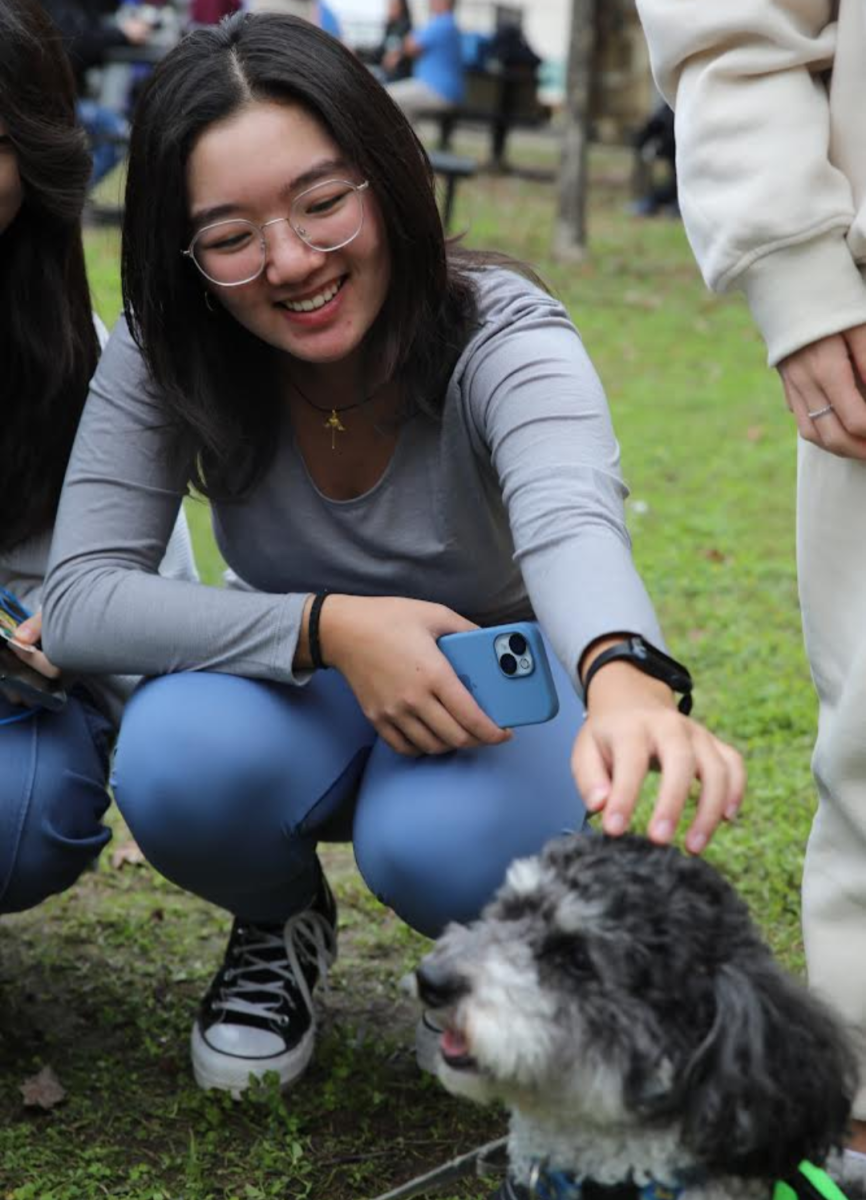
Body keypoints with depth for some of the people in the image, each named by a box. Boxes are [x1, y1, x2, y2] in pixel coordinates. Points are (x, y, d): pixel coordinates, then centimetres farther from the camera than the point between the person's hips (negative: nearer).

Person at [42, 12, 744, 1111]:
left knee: (436, 848, -35)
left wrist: (624, 676, -72)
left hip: (498, 696, -1)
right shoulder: (162, 362, -18)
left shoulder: (503, 338, -27)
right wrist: (329, 626, -39)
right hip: (312, 693, 2)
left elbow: (571, 523, -48)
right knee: (177, 764, -33)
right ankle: (282, 925, 4)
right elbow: (80, 601, -24)